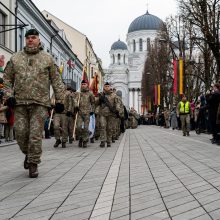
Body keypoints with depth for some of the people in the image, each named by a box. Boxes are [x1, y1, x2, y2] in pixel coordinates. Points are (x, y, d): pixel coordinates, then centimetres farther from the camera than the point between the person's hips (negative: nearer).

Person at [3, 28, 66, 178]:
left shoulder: (47, 58, 7)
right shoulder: (15, 58, 11)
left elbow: (56, 80, 7)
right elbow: (7, 78, 15)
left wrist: (60, 99, 2)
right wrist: (9, 95, 1)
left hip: (40, 103, -2)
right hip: (20, 102, 2)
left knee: (35, 135, -5)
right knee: (20, 132, 3)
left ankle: (33, 164, 7)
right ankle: (28, 154, 30)